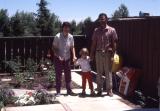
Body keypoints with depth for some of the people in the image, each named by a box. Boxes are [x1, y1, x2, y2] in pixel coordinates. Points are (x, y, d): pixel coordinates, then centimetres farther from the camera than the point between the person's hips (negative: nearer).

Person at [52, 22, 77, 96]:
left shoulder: (70, 37, -3)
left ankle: (69, 90, 19)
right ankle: (58, 91, 10)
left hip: (67, 58, 4)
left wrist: (74, 56, -8)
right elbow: (54, 48, -10)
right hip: (58, 58, -3)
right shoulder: (58, 37, -14)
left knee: (68, 75, 8)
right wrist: (58, 56, -21)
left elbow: (72, 47, 6)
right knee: (58, 75, 1)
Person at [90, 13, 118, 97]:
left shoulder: (111, 30, 0)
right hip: (98, 53, 3)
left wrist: (112, 55, -8)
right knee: (99, 73, 7)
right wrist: (92, 54, 5)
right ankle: (99, 90, 16)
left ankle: (109, 90, 11)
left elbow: (114, 43, -2)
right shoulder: (96, 30, 9)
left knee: (108, 72, 3)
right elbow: (94, 43, 10)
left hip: (108, 53, -3)